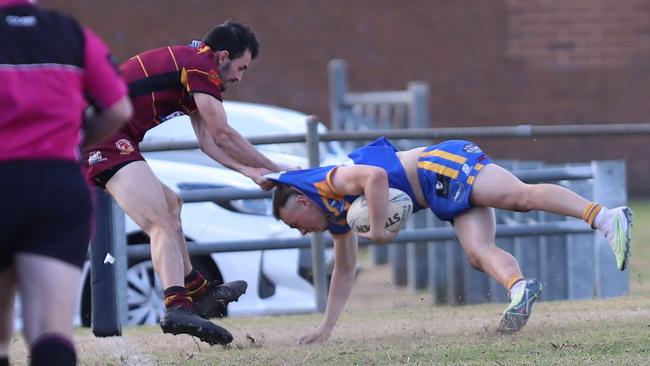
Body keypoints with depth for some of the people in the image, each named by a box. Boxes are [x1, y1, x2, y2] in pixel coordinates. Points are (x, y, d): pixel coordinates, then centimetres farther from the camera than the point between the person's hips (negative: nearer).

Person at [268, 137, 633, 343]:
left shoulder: (332, 182, -6)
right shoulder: (337, 217, 23)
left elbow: (375, 175, -26)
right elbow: (345, 271, 33)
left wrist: (378, 229, -20)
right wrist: (326, 328, 31)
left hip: (443, 165, -10)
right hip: (449, 195, 10)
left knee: (520, 195, -26)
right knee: (479, 252, -14)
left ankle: (607, 217, -40)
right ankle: (520, 288, -38)